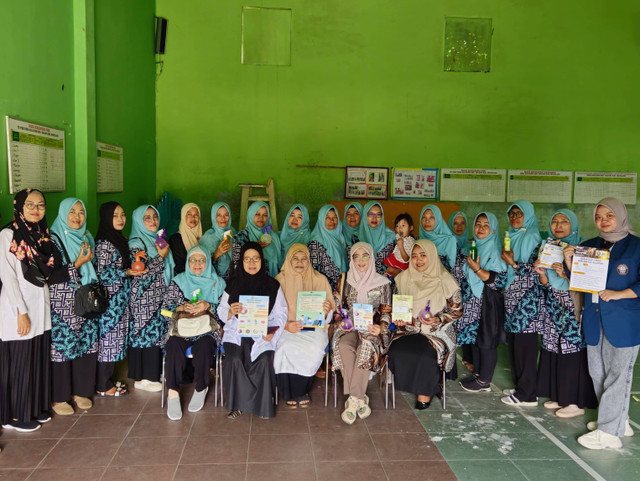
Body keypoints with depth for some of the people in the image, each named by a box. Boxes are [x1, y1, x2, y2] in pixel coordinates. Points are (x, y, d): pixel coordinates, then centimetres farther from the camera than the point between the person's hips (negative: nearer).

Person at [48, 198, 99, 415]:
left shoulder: (86, 238, 13)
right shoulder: (53, 241, -7)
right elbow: (52, 277, -13)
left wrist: (89, 259, 4)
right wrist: (78, 263, -15)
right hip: (61, 306, -6)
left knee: (87, 345, 6)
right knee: (62, 347, -3)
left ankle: (81, 391, 20)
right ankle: (59, 398, 10)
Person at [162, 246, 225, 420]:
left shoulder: (217, 283, 11)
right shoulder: (178, 281, 14)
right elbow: (165, 306, 7)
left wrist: (208, 306, -14)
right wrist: (182, 307, -11)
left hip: (207, 329, -1)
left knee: (203, 348, -32)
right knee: (174, 347, -31)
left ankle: (201, 390, -10)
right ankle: (173, 393, -25)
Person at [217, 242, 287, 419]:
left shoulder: (272, 285, 8)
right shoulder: (233, 284, 10)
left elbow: (280, 313, 2)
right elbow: (221, 312, 8)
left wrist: (273, 331, -16)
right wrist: (231, 312, -16)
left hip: (263, 334, -1)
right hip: (237, 333, 1)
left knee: (264, 360, -29)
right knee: (235, 359, -29)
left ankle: (263, 404, -6)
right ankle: (238, 403, -10)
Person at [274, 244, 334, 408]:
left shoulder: (320, 280, 8)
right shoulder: (280, 280, 6)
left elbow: (328, 316, 7)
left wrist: (326, 311, -18)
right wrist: (286, 325, -19)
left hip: (314, 327, 0)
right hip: (287, 327, 0)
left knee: (315, 349, -31)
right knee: (287, 348, -31)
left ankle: (298, 391, -5)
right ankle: (293, 393, -6)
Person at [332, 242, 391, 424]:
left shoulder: (382, 283, 8)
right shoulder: (345, 280, 12)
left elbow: (386, 313, 6)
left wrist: (380, 327, -14)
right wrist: (340, 321, -7)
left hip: (372, 329, -1)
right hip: (349, 327, 1)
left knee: (366, 347, -36)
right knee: (344, 346, -34)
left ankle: (353, 399, -29)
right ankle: (360, 398, -28)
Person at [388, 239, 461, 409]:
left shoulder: (444, 280, -4)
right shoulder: (404, 278, 7)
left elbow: (457, 310, 1)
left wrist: (438, 319, -15)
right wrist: (398, 317, -3)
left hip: (437, 330, -3)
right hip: (408, 328, 3)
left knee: (425, 354, -30)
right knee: (396, 351, -24)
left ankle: (426, 390, -3)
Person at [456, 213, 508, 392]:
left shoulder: (496, 250, -11)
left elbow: (500, 280, -17)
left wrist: (478, 270, -23)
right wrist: (462, 298, 15)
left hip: (488, 305, -8)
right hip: (472, 303, 8)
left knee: (486, 342, 0)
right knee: (474, 339, 13)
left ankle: (484, 382, 9)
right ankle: (477, 374, 26)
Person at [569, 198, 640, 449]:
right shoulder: (588, 246, 12)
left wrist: (620, 294, -18)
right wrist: (569, 261, -4)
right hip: (594, 320, 6)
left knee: (617, 375, -1)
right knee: (598, 373, 12)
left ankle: (609, 431, 6)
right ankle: (619, 421, 29)